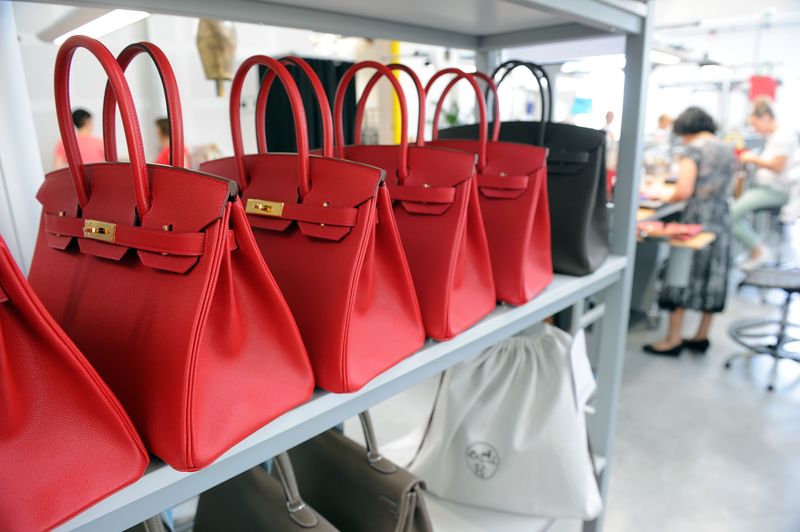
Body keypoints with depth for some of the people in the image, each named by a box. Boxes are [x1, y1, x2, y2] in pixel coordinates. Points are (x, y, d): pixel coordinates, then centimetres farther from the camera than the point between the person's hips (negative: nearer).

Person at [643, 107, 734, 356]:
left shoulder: (692, 149, -9)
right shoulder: (726, 149, 13)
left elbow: (684, 192, -17)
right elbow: (726, 188, 19)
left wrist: (666, 197, 1)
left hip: (697, 219, -7)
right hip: (722, 219, 7)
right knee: (713, 276, 11)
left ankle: (674, 340, 3)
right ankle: (702, 337, 20)